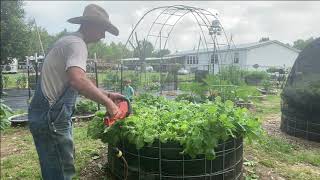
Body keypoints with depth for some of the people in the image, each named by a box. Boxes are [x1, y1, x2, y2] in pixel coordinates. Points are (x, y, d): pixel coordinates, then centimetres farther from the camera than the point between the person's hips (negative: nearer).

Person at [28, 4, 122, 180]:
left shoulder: (69, 41, 18)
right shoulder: (76, 43, -15)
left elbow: (82, 82, 22)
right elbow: (78, 80, -34)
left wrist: (107, 94, 14)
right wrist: (107, 102, -25)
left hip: (49, 116, 10)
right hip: (51, 119, -10)